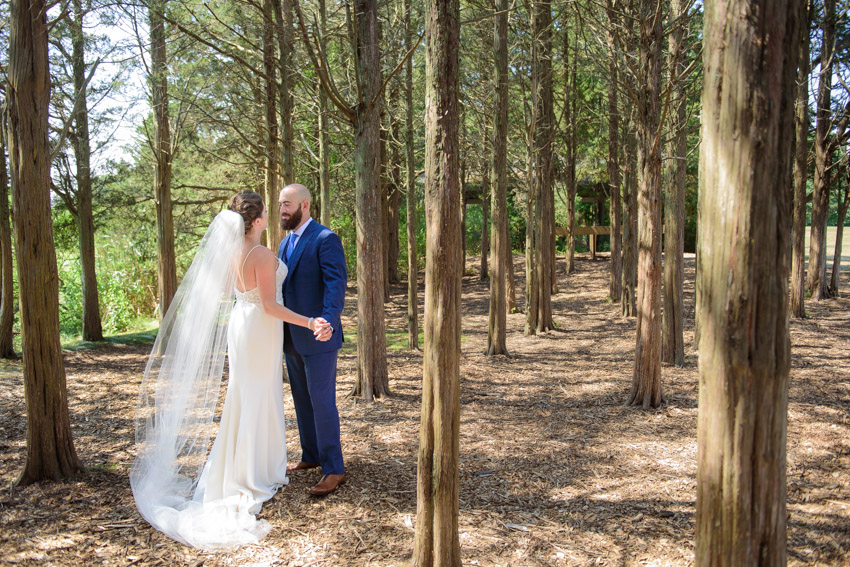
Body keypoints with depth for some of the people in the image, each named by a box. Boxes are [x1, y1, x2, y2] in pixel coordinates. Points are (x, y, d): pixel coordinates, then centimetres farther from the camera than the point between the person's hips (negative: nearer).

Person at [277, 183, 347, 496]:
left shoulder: (325, 239, -12)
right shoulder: (286, 242, 15)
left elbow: (337, 282, -23)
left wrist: (328, 321, -36)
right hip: (291, 337, 9)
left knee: (322, 400, -3)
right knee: (302, 399, 17)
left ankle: (333, 469, 7)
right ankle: (311, 455, 32)